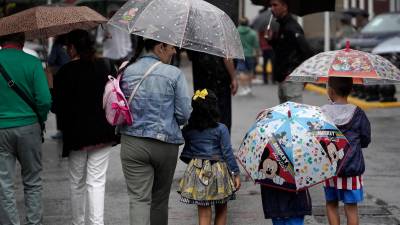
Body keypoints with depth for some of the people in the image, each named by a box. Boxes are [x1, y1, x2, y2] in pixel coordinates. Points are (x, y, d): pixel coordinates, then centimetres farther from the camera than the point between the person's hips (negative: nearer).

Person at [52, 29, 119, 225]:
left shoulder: (64, 73, -11)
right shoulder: (106, 66, -2)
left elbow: (59, 107, -10)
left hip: (76, 134, -2)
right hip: (103, 133, 2)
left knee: (77, 183, 14)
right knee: (97, 181, 2)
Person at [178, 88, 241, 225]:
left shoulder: (188, 131, -1)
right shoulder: (221, 129, -9)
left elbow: (185, 155, 4)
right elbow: (228, 153, -9)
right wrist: (236, 173, -2)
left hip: (197, 173, 2)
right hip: (218, 172, -2)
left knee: (204, 213, 4)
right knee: (221, 209, 17)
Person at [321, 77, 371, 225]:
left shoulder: (322, 113, -7)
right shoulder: (358, 114, -8)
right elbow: (365, 141, 0)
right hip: (352, 168, -1)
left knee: (331, 204, 15)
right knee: (351, 207, 5)